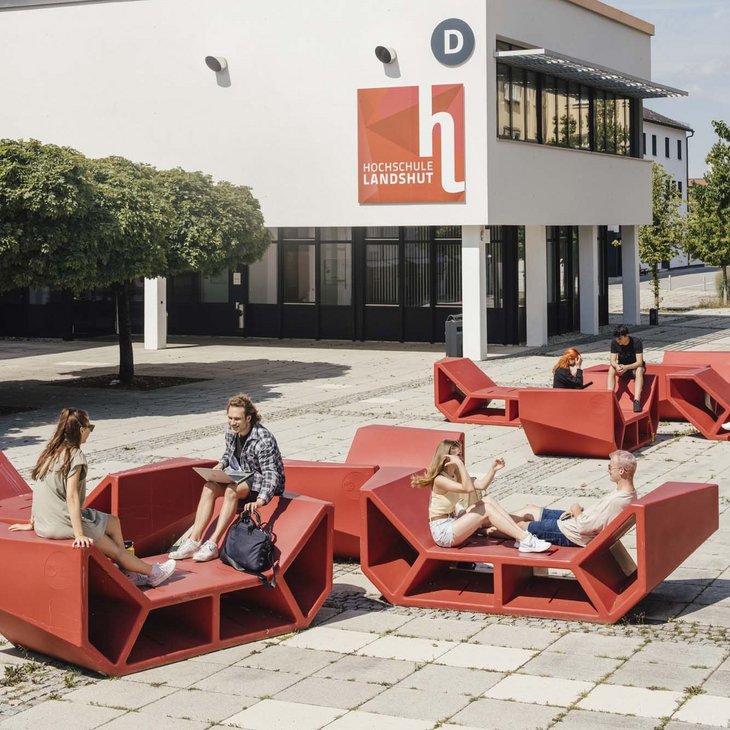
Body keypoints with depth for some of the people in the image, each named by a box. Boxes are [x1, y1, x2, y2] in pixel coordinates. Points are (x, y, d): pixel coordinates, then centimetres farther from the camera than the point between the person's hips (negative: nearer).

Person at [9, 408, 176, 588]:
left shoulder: (49, 453, 9)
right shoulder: (75, 455, -14)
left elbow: (39, 491, 13)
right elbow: (71, 497, -21)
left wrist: (32, 523, 21)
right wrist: (79, 535, -23)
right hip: (63, 524, -8)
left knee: (113, 522, 21)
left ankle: (127, 574, 23)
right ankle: (153, 573, 27)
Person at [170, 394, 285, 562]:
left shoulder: (263, 439, -24)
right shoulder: (231, 432, -1)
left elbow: (271, 473, -30)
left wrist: (260, 501, -44)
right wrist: (221, 465, -5)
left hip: (261, 481, -7)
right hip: (241, 476, 7)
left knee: (231, 490, -34)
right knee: (209, 487, -18)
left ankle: (212, 544, -33)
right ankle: (194, 540, -23)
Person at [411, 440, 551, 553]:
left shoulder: (454, 475, 9)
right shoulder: (440, 480, -21)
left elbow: (481, 485, 5)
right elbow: (468, 488, -34)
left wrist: (493, 469, -7)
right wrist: (460, 464, -36)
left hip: (452, 522, 10)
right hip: (443, 532, -10)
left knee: (487, 501, -4)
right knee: (486, 509, -18)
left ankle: (522, 534, -10)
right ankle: (526, 541, -20)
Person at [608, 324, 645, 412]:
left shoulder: (636, 342, -23)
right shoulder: (614, 343, -13)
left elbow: (639, 362, -28)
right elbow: (613, 361, -15)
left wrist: (626, 367, -45)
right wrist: (617, 366, -40)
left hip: (635, 367, -3)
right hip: (622, 367, 3)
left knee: (639, 370, -37)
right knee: (611, 369, -28)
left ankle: (637, 401, -46)